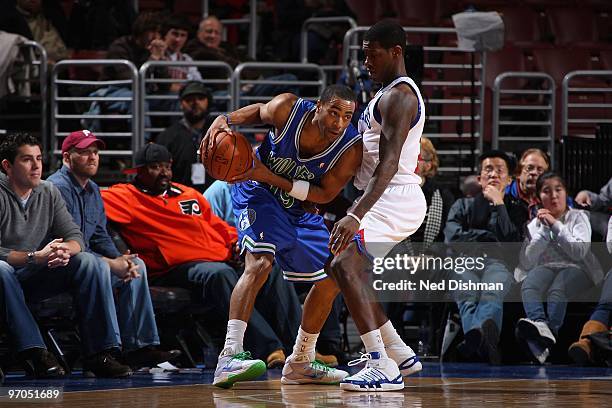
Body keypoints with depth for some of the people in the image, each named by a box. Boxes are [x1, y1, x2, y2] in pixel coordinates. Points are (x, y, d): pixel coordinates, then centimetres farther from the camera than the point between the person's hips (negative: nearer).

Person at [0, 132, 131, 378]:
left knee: (88, 262, -15)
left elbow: (76, 237, 3)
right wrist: (35, 257, -32)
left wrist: (65, 250, -22)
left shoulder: (49, 193, 7)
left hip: (37, 279, 5)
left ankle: (99, 353, -21)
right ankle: (36, 353, -43)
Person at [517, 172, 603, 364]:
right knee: (528, 286, -33)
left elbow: (580, 252, -6)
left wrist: (556, 225, -6)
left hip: (578, 270, -3)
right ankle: (540, 325, -61)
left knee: (557, 289, -37)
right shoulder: (534, 225, 20)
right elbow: (527, 263, 7)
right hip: (546, 269, 3)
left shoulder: (578, 217, 12)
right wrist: (543, 230, 0)